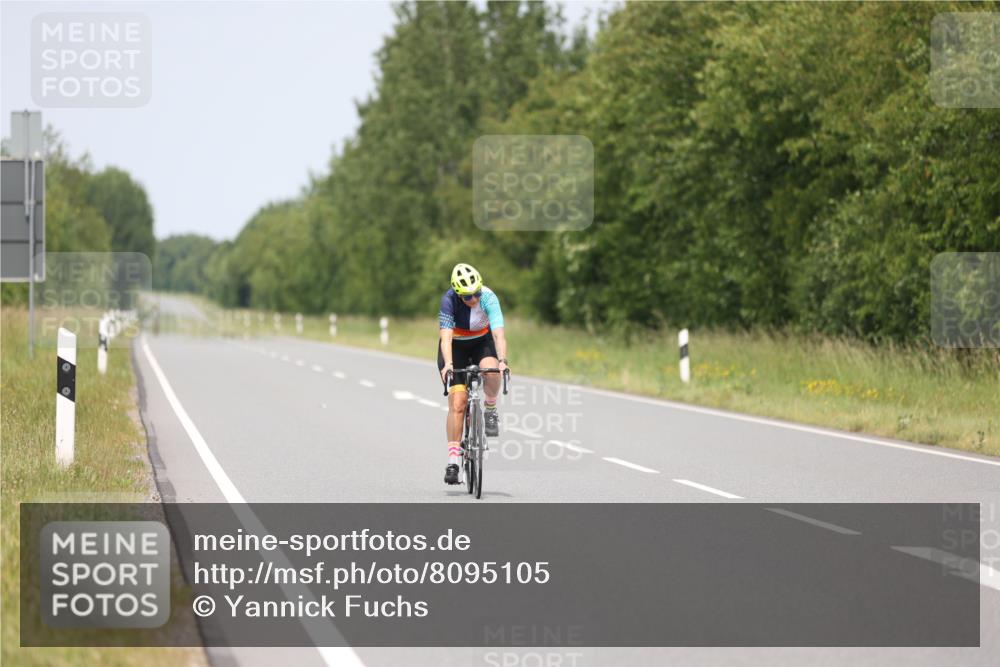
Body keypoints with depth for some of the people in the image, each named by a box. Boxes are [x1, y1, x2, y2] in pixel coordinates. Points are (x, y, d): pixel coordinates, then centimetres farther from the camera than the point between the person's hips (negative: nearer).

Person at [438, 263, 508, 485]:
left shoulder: (488, 298, -28)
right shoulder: (449, 300, -29)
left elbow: (498, 333, -37)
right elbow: (446, 337, -36)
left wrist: (502, 361, -53)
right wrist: (448, 364, -52)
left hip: (482, 342, 1)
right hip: (456, 346, -1)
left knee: (491, 371, -34)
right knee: (457, 402, -13)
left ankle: (490, 409, -5)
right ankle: (453, 460, -9)